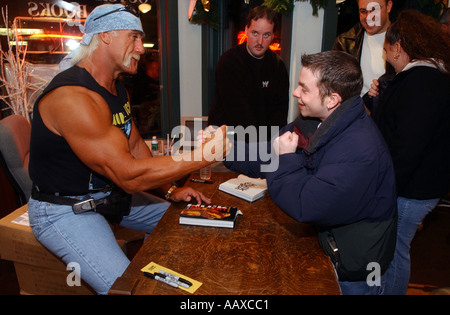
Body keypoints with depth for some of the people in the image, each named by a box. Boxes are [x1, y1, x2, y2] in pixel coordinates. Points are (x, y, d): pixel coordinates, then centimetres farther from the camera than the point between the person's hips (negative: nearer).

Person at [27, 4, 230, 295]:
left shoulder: (116, 86, 5)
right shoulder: (72, 97, -28)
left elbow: (135, 145, 10)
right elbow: (129, 175, -33)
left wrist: (170, 191, 1)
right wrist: (205, 155, -31)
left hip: (109, 193, 9)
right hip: (64, 210, -9)